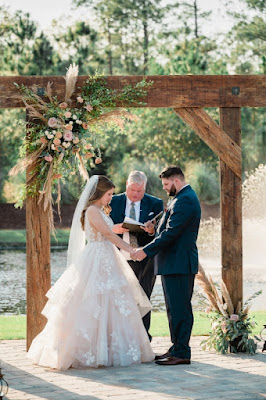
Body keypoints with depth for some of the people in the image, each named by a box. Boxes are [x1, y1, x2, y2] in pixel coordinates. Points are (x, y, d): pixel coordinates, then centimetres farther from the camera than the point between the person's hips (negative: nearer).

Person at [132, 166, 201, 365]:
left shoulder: (185, 200, -16)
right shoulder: (185, 197, 19)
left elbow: (171, 233, -21)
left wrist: (146, 251, -19)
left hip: (179, 264, -11)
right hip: (175, 263, 11)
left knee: (179, 309, -8)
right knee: (175, 309, 14)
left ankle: (181, 353, -5)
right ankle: (177, 349, 19)